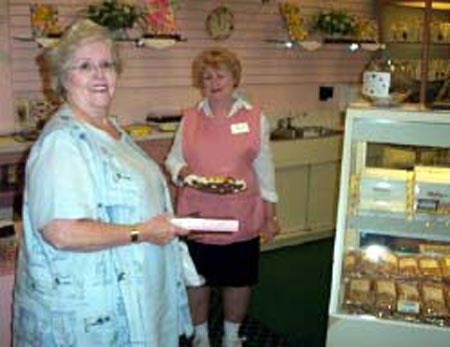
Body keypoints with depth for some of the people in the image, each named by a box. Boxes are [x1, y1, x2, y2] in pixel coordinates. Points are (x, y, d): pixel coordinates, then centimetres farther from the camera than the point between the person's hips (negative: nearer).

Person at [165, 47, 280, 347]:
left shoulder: (255, 118, 0)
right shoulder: (190, 119, 4)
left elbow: (264, 171, 3)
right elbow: (173, 158, 10)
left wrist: (271, 216, 3)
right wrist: (181, 171, -14)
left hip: (241, 218, -1)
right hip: (198, 217, 1)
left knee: (239, 279, 12)